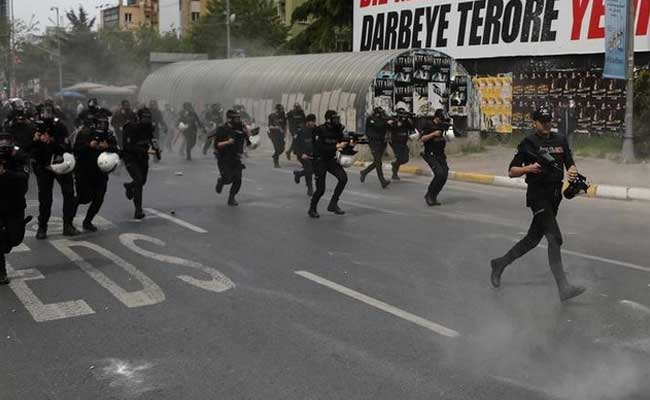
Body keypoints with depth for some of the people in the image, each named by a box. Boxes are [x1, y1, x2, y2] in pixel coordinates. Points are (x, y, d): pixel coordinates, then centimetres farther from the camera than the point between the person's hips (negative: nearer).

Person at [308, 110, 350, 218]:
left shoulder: (338, 131, -2)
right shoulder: (320, 130, -18)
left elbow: (344, 147, 1)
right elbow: (320, 148, -27)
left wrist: (350, 144, -20)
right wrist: (337, 146, -32)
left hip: (331, 160, 5)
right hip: (320, 161, -5)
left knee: (343, 178, -18)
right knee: (320, 189, -7)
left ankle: (333, 204, -4)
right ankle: (312, 209, 20)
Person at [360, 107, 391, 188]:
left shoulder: (382, 120, 9)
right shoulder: (370, 119, -7)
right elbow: (377, 126, -24)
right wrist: (387, 123, -28)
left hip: (382, 143, 7)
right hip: (374, 143, -7)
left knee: (376, 162, 12)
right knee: (378, 162, -11)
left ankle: (364, 172, 34)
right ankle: (383, 182, -14)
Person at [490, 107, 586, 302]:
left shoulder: (561, 141, 13)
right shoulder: (528, 143, -2)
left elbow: (571, 164, 13)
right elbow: (512, 172, 0)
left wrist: (573, 171, -10)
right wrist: (528, 168, -19)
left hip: (554, 196, 6)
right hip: (537, 196, -6)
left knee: (533, 239, 13)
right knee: (555, 238, -17)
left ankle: (500, 264, 30)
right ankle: (564, 288, -19)